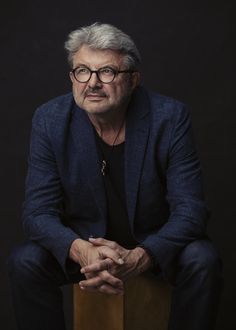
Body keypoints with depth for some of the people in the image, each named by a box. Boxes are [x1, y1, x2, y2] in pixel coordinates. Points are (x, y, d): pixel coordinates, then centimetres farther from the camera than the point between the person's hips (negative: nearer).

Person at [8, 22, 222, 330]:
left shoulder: (170, 117, -19)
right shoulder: (50, 120, -14)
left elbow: (189, 209, -20)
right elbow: (38, 210, -15)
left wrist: (137, 259, -38)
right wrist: (82, 251, -36)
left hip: (156, 241, 0)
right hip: (84, 239, 1)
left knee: (202, 261, -28)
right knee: (24, 262, -24)